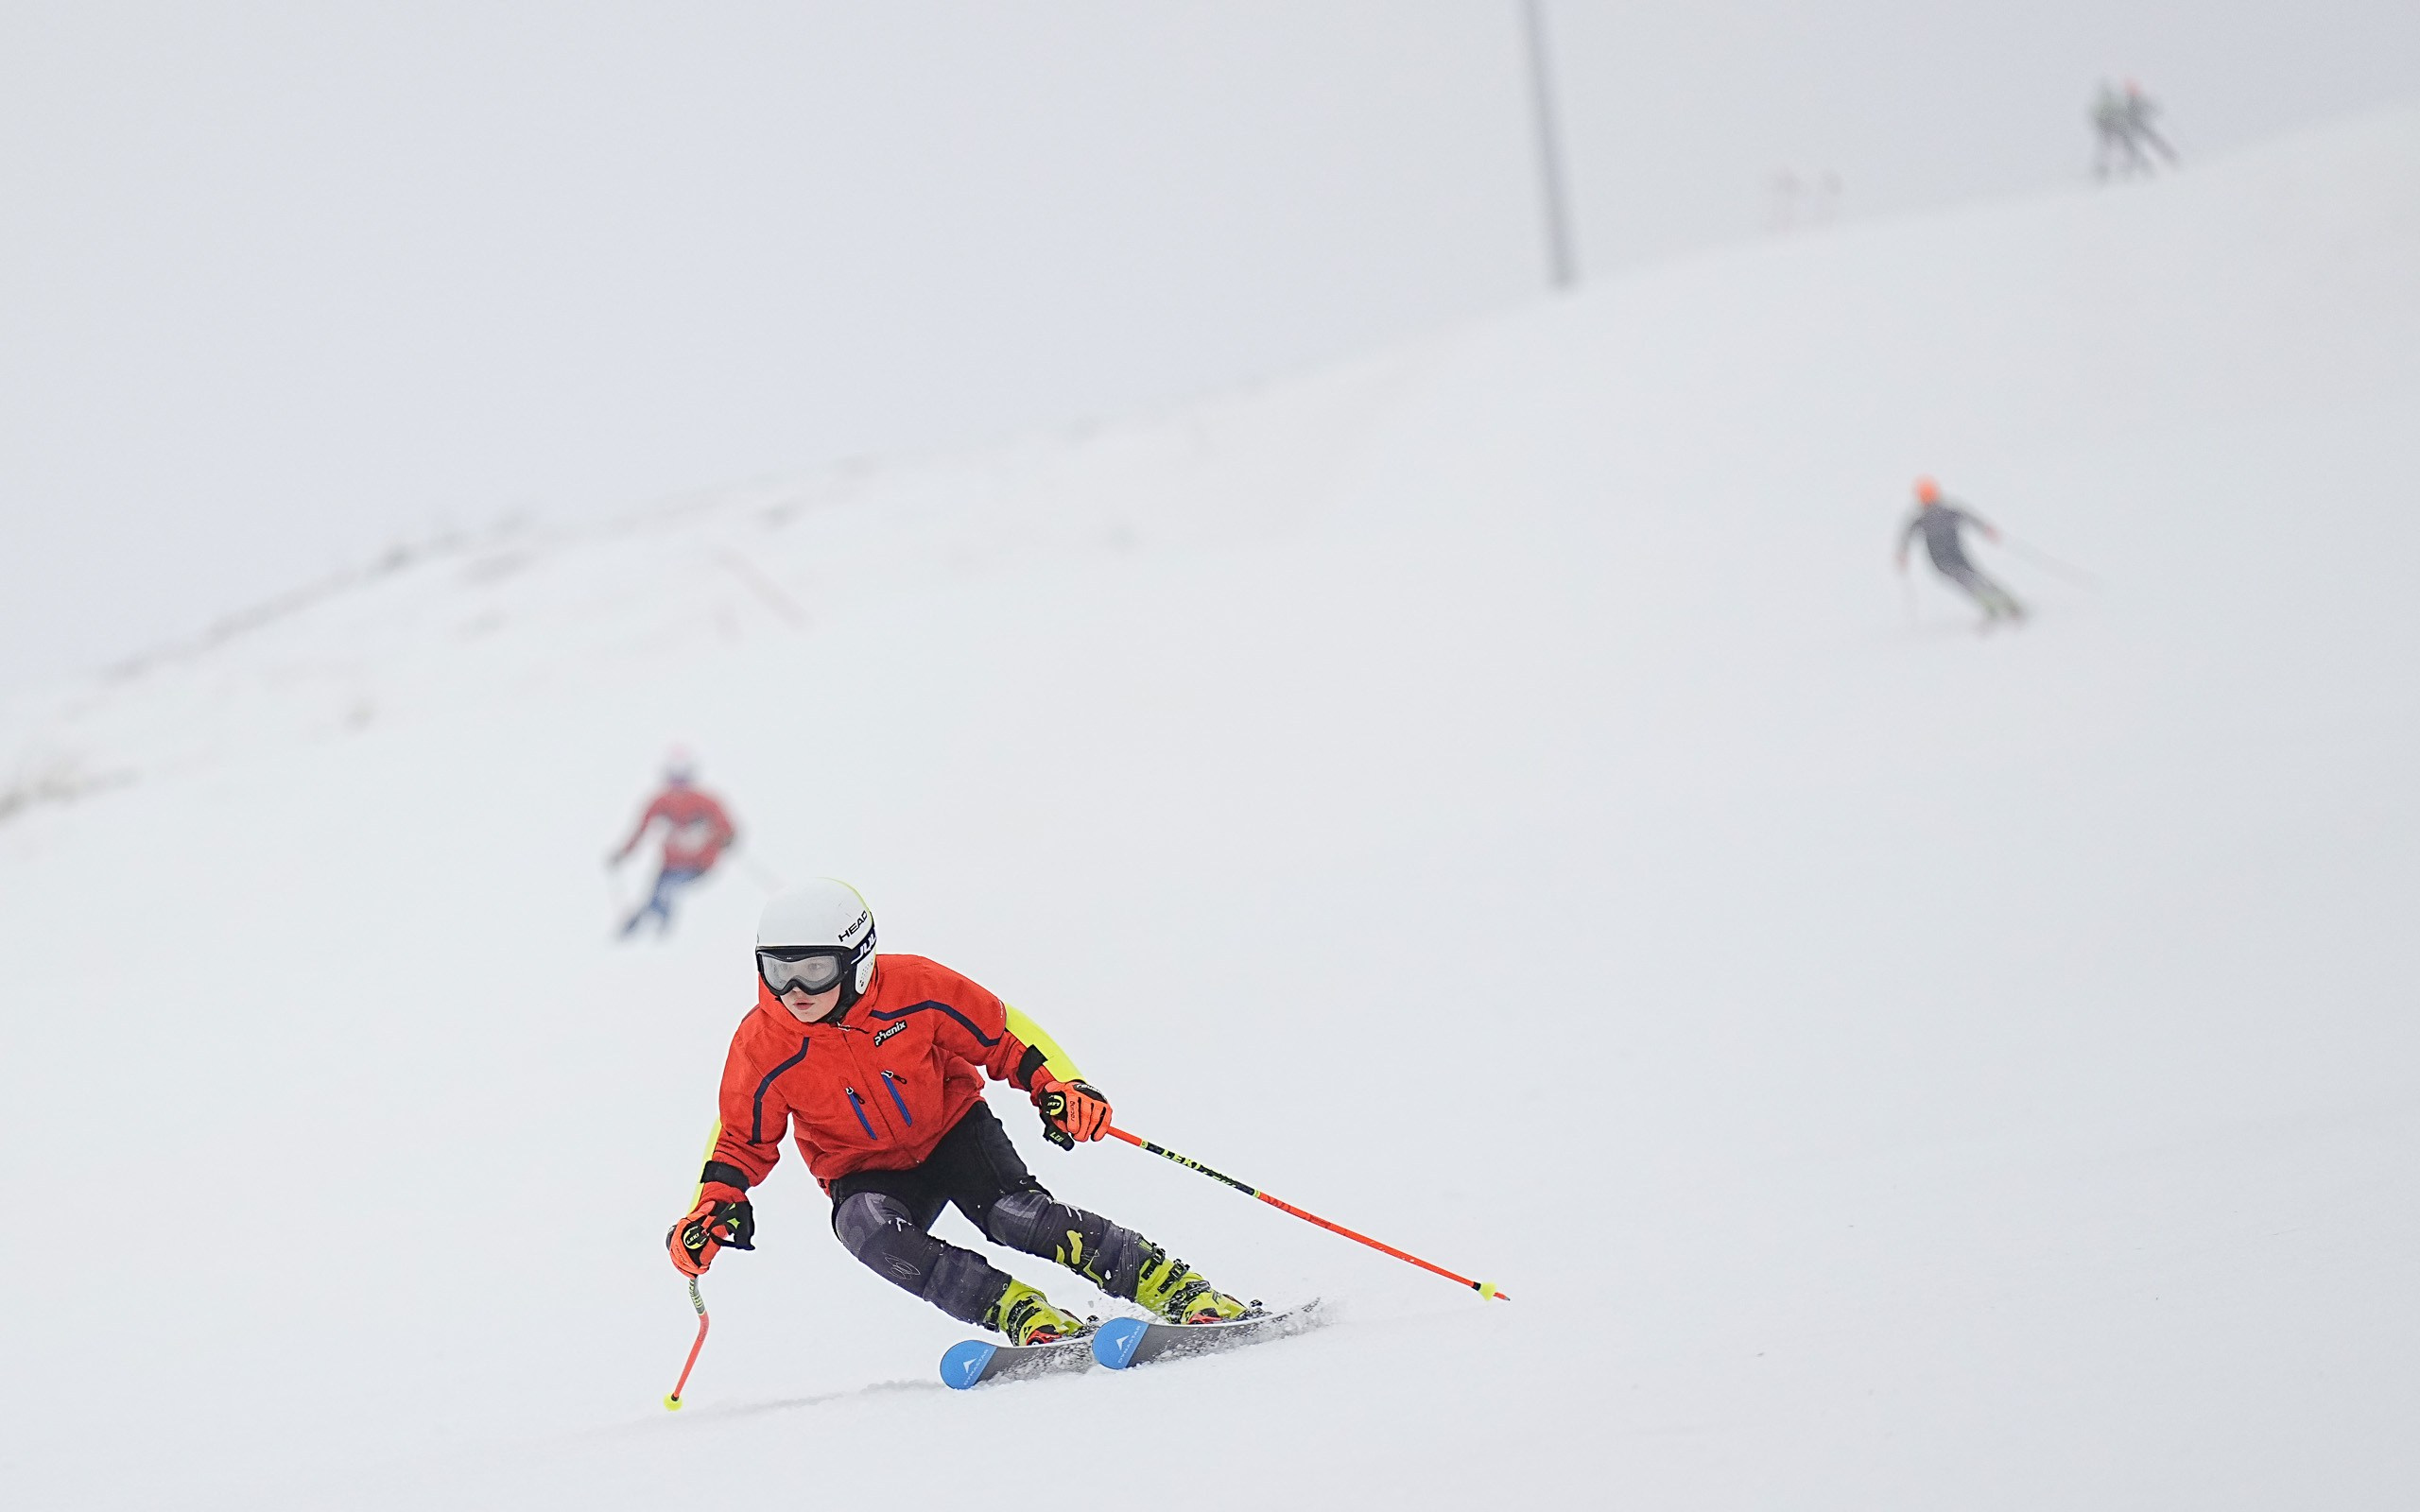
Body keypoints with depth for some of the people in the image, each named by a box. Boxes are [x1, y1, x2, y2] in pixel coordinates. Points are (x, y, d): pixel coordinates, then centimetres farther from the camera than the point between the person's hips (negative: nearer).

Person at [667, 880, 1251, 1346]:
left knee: (1016, 1215, -28)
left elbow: (1002, 1035, -7)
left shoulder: (915, 987, -20)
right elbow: (742, 1142, -1)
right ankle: (1024, 1316, -36)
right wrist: (715, 1207, -18)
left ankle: (1182, 1291, -22)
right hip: (866, 1174, 1)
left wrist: (1055, 1085, -22)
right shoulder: (762, 1048, -17)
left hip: (954, 1130, -1)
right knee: (870, 1231, -34)